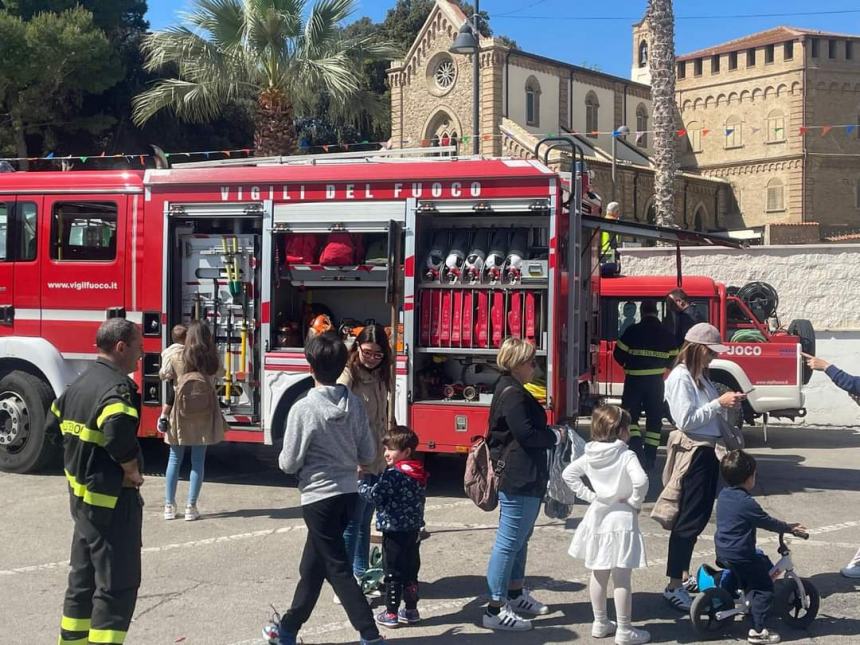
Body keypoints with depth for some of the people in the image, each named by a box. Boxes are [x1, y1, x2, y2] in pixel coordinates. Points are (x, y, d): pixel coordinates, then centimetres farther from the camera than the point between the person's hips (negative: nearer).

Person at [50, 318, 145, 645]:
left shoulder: (80, 384, 10)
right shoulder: (117, 386, -19)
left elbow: (54, 424, 23)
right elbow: (119, 432, -37)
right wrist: (132, 470, -21)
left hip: (81, 495, 9)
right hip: (113, 500, -9)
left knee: (83, 579, 19)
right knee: (117, 585, -2)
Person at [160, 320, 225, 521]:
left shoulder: (177, 359, -8)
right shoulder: (213, 361, -4)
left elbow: (164, 375, 6)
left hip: (181, 414, -1)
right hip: (205, 416, 1)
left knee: (174, 459, 11)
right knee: (198, 461, 6)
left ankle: (169, 506, 14)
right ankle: (191, 507, 7)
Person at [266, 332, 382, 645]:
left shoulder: (303, 409, -17)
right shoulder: (355, 404, -2)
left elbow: (289, 463, -11)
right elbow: (368, 454, 4)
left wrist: (286, 458, 11)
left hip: (319, 497, -6)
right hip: (348, 493, 6)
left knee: (338, 569, 2)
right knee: (312, 565, 18)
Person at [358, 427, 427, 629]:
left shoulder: (393, 474, -18)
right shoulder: (420, 474, 8)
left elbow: (374, 496, -18)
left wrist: (363, 479, -6)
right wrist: (370, 477, 9)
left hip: (394, 532, -8)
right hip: (413, 531, 8)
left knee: (392, 573, 2)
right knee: (411, 571, 15)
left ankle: (391, 613, 8)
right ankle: (411, 610, 23)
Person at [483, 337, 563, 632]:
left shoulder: (510, 389, 15)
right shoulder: (512, 393, -18)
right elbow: (525, 433, -24)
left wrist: (549, 432, 7)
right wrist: (555, 436, -9)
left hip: (520, 476, 11)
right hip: (519, 478, -11)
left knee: (519, 539, 21)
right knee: (509, 542, -6)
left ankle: (516, 595, 34)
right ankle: (496, 610, -1)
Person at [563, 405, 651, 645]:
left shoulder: (590, 455, 2)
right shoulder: (626, 456, -15)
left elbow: (568, 474, 6)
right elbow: (641, 480, -29)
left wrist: (588, 495, 5)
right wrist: (636, 502, -13)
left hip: (597, 517, 6)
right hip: (621, 520, -6)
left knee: (598, 574, 16)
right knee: (621, 578, 0)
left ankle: (600, 623, 27)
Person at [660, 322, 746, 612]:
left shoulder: (702, 376, 13)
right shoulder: (680, 377, -14)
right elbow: (686, 420, -21)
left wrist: (728, 404, 3)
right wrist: (719, 404, -20)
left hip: (708, 451, 9)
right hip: (692, 453, -9)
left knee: (701, 516, 15)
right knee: (688, 520, -6)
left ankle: (684, 574, 26)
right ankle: (674, 586, -1)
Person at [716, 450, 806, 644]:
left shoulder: (723, 495, 4)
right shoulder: (747, 503, -23)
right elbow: (768, 523, -14)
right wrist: (789, 528, 1)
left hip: (722, 551, 9)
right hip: (741, 555, -9)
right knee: (764, 588, 1)